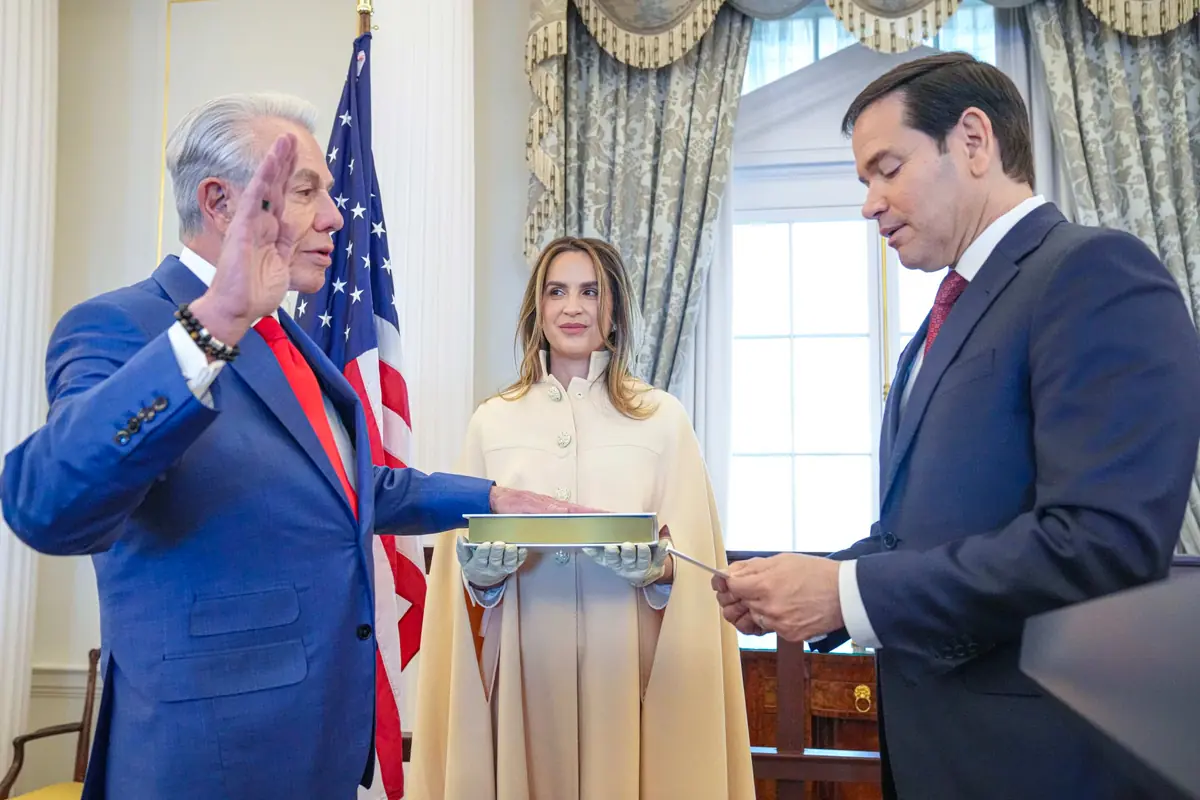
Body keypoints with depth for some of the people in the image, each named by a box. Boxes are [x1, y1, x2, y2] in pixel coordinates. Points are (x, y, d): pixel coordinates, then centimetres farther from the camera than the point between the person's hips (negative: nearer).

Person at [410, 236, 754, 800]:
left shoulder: (663, 417, 2)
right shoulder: (491, 421, 7)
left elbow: (691, 560, 0)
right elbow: (467, 567, 8)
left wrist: (651, 559, -20)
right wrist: (484, 560, -13)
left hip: (626, 662, -1)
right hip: (524, 664, 1)